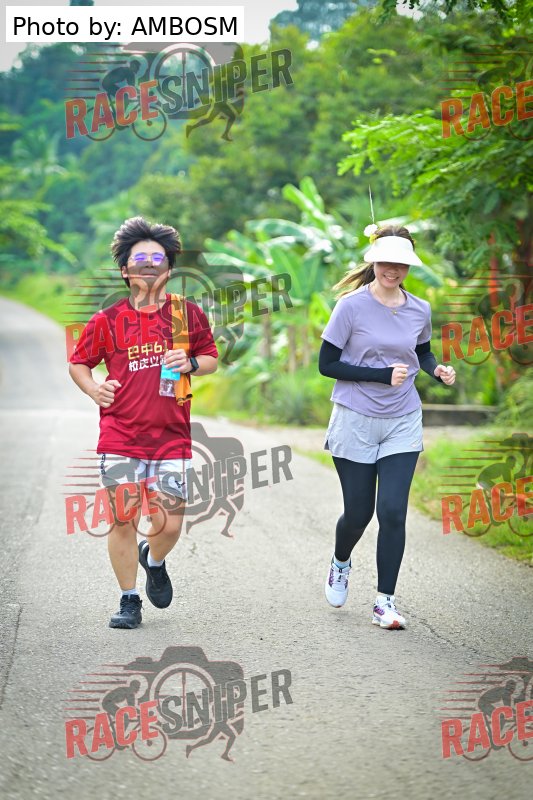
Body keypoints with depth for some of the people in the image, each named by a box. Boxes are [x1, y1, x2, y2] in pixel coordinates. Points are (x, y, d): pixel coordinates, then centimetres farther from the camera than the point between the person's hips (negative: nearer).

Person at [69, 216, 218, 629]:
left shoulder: (188, 314, 4)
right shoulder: (107, 320, 2)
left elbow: (212, 359, 15)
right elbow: (78, 363, 12)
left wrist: (191, 363, -7)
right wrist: (95, 389, -8)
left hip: (172, 439, 1)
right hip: (120, 439, 0)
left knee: (169, 524, -1)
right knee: (123, 520, 0)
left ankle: (154, 560, 35)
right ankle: (129, 600, 16)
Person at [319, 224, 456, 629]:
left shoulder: (419, 310, 2)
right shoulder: (352, 306, -10)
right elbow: (326, 364, -10)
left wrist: (437, 369, -2)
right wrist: (383, 375, -17)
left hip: (402, 424, 2)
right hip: (355, 423, -2)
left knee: (393, 512, -7)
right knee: (358, 511, 7)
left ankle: (385, 601, 3)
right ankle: (341, 564, 40)